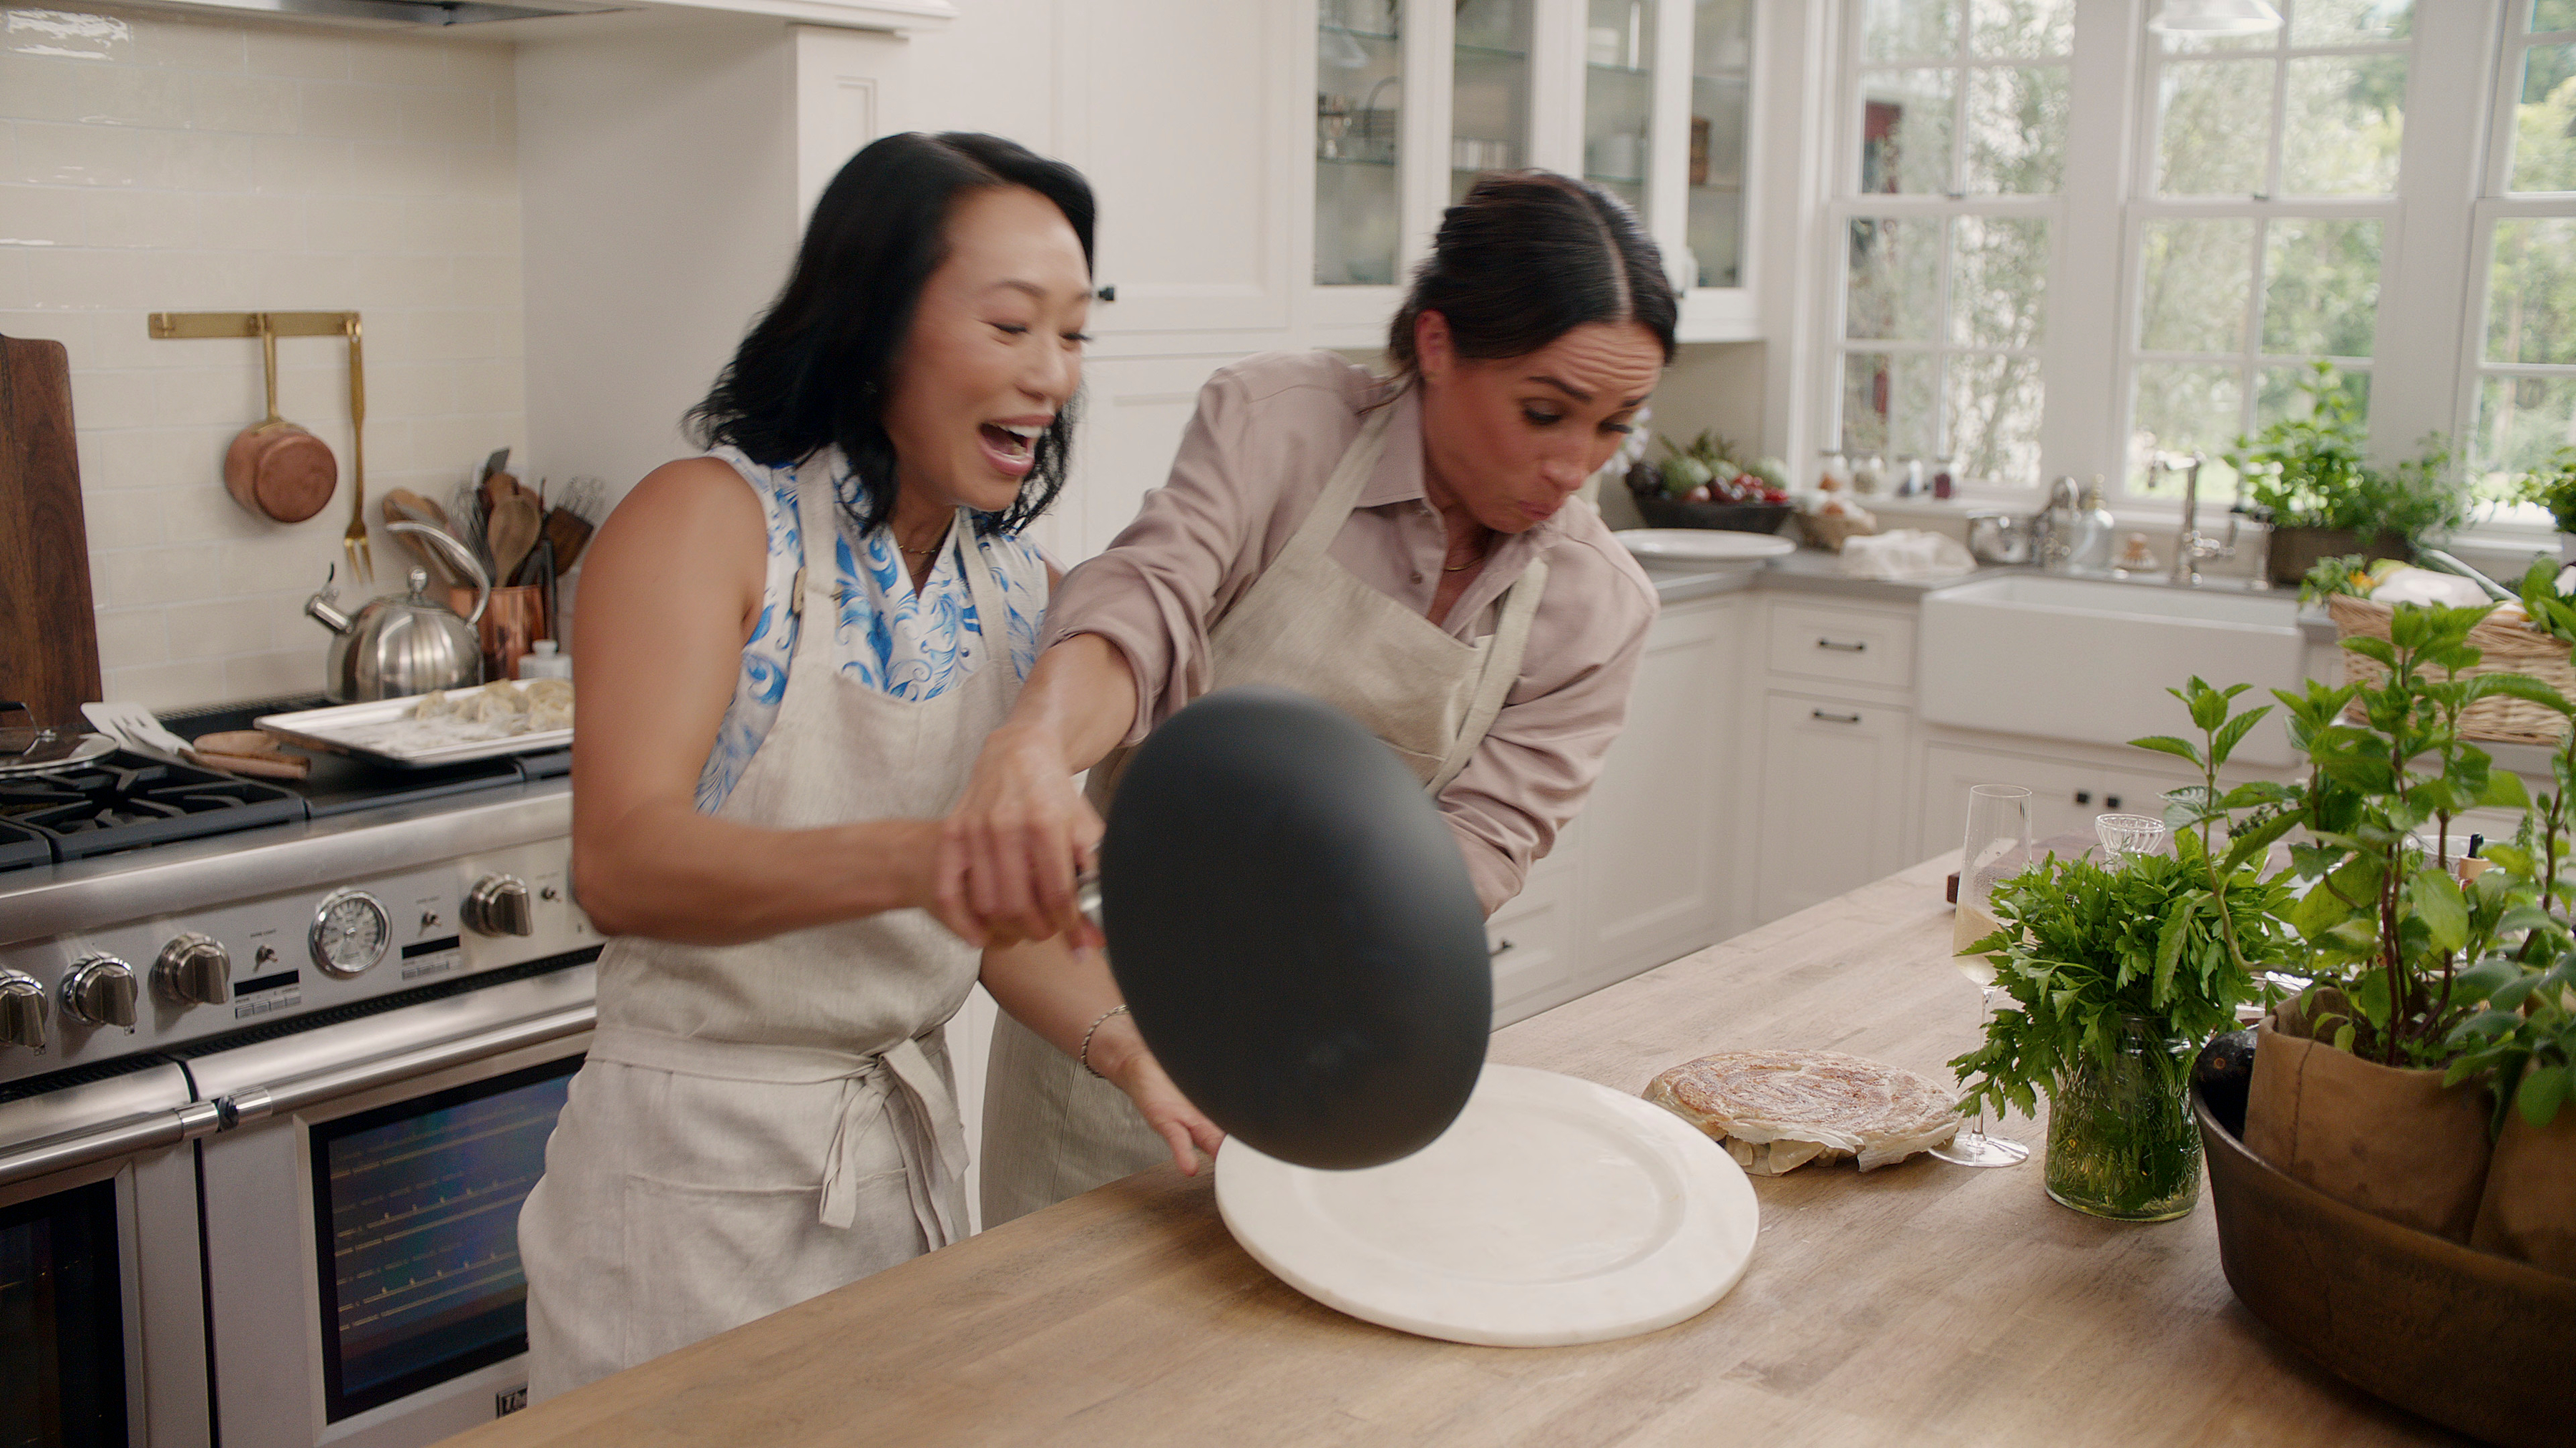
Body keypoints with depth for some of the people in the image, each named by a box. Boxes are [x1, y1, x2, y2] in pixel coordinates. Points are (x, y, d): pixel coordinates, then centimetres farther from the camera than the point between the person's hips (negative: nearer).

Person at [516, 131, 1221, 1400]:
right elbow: (620, 865, -28)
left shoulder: (1018, 591, 3)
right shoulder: (710, 520, -15)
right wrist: (917, 858, -43)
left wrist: (1128, 1046, -14)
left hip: (913, 1152, 6)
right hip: (700, 1174, -6)